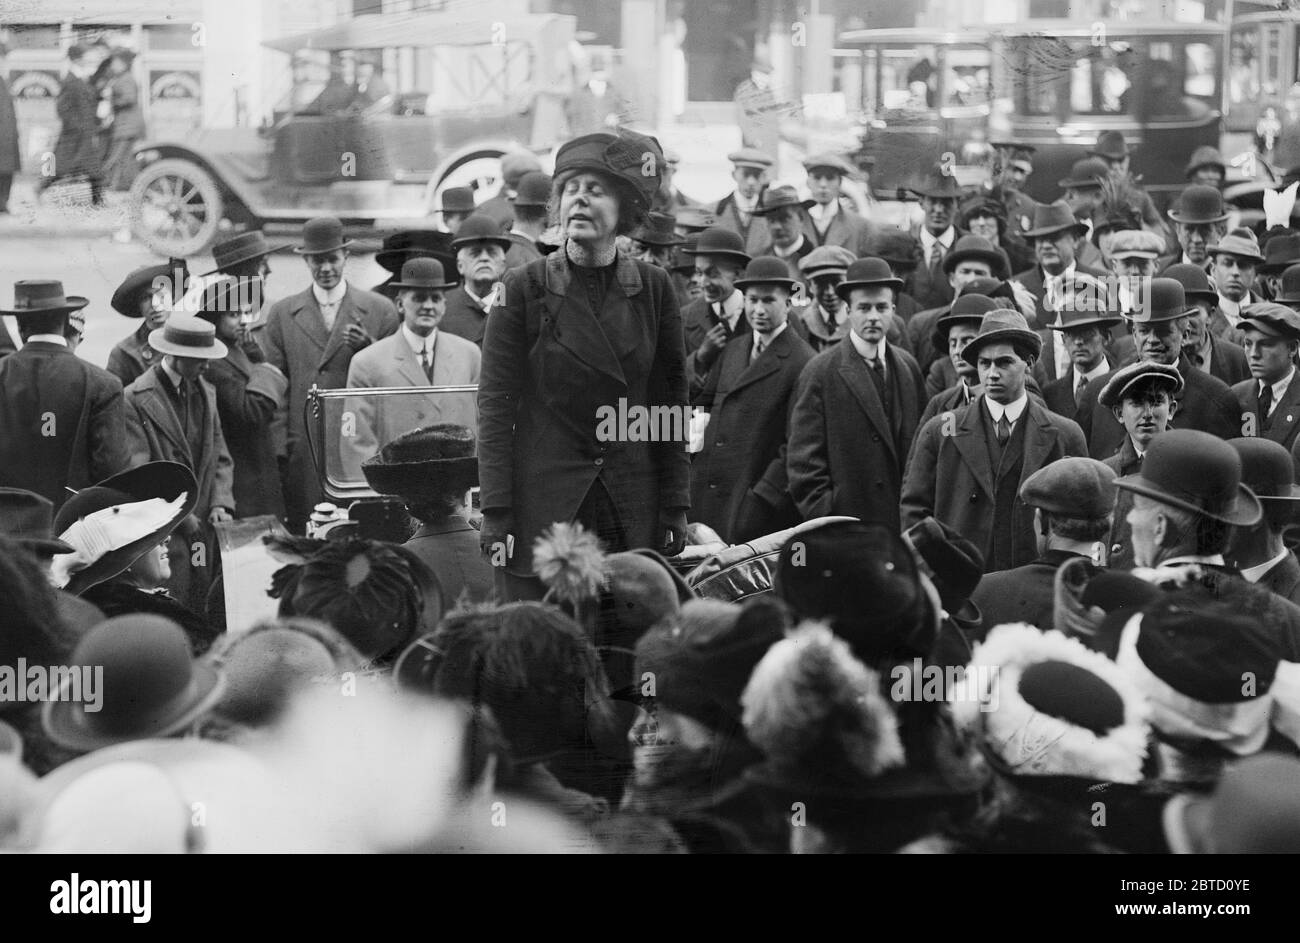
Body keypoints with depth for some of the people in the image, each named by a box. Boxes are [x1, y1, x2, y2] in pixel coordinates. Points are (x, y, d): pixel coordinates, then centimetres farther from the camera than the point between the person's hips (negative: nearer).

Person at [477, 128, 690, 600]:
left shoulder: (653, 288, 6)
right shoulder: (524, 288, 0)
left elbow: (671, 403, 9)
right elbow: (496, 403, -1)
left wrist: (674, 509, 5)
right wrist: (496, 513, -7)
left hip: (634, 516, 2)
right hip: (542, 507, -2)